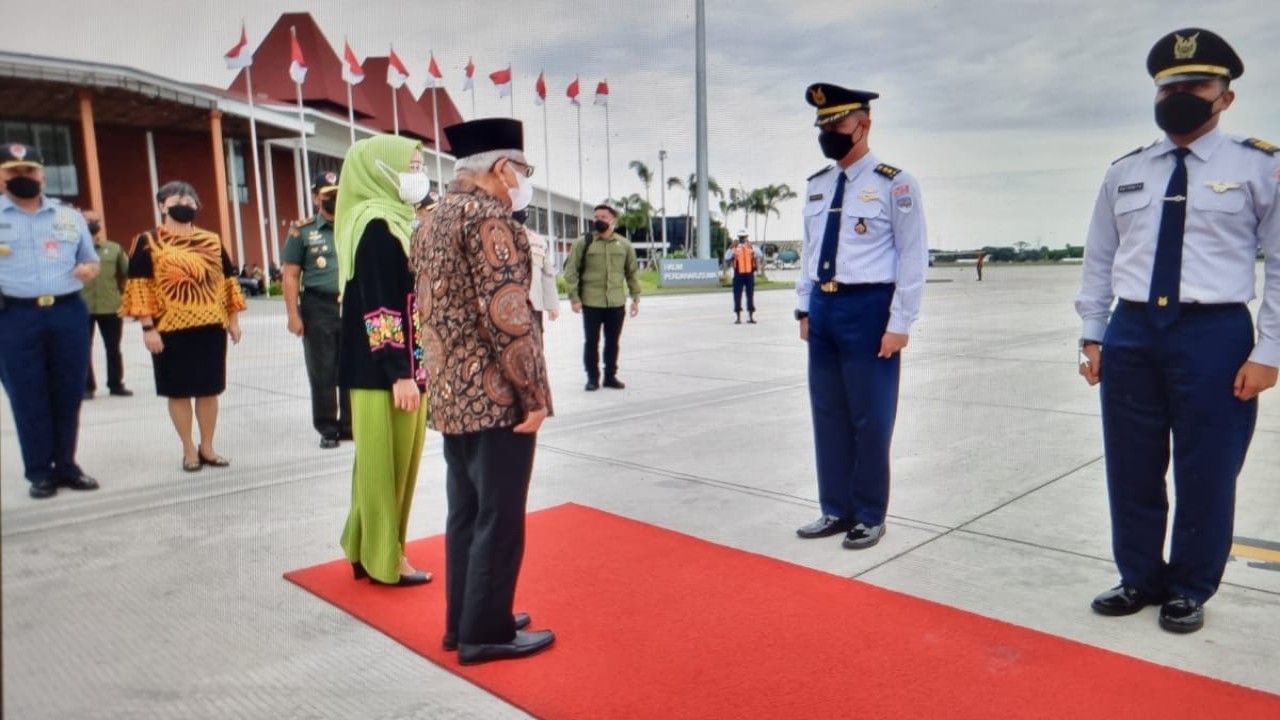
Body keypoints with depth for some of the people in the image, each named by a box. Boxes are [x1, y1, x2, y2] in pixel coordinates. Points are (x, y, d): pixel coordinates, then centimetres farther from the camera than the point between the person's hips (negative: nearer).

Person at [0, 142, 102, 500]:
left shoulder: (69, 216, 14)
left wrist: (89, 268, -1)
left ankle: (66, 465, 20)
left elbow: (90, 259, 22)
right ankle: (39, 472, 12)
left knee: (69, 394, 7)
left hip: (69, 312, 3)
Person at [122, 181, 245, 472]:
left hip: (211, 327, 3)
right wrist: (148, 327, -11)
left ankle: (207, 447, 21)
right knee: (179, 391, 5)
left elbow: (228, 280, 13)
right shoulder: (148, 242, -1)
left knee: (209, 389, 8)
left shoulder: (212, 241, 10)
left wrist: (233, 319, 8)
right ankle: (189, 451, 16)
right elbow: (139, 286, -6)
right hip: (171, 329, -3)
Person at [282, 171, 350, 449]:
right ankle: (328, 429, 15)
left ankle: (350, 425, 21)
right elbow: (291, 275, -1)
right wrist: (293, 314, -8)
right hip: (318, 308, -2)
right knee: (322, 374, 4)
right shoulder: (302, 231, 2)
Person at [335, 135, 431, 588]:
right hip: (386, 369, -9)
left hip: (401, 364, 10)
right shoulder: (376, 225, -15)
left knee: (393, 461, 16)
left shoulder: (391, 220, 15)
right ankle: (384, 560, 14)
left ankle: (370, 550, 28)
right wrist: (399, 374, -21)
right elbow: (379, 308, -20)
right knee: (385, 461, 1)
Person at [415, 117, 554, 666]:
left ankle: (463, 621, 27)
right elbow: (507, 314, -21)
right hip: (494, 394, -9)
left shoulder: (432, 222, 15)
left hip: (450, 393, 9)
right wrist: (533, 392, -16)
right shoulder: (489, 218, -15)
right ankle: (487, 632, 12)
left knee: (465, 511, 16)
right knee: (499, 517, 2)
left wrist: (443, 379, 20)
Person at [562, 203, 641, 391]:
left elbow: (632, 272, 12)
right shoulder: (583, 243, -1)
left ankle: (610, 376, 23)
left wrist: (636, 297, 7)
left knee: (612, 342, 11)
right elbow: (570, 271, -3)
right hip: (591, 302, -2)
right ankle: (592, 378, 14)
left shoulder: (624, 244, 8)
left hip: (617, 303, 3)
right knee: (592, 342, 4)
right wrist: (574, 297, -10)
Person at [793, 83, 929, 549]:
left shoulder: (893, 184, -9)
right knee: (828, 414, 13)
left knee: (869, 419, 3)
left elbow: (914, 258, -9)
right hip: (824, 308, 7)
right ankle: (836, 509, 27)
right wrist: (805, 308, 12)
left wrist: (899, 324, -12)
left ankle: (869, 516, 19)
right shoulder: (817, 186, 11)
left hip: (868, 308, -6)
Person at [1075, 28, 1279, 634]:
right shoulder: (1124, 173, 10)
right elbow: (1099, 260, 13)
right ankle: (1140, 579, 29)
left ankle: (1189, 590, 26)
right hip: (1131, 334, 3)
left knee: (1205, 474, 6)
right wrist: (1093, 336, 8)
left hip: (1214, 334, -3)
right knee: (1132, 471, 11)